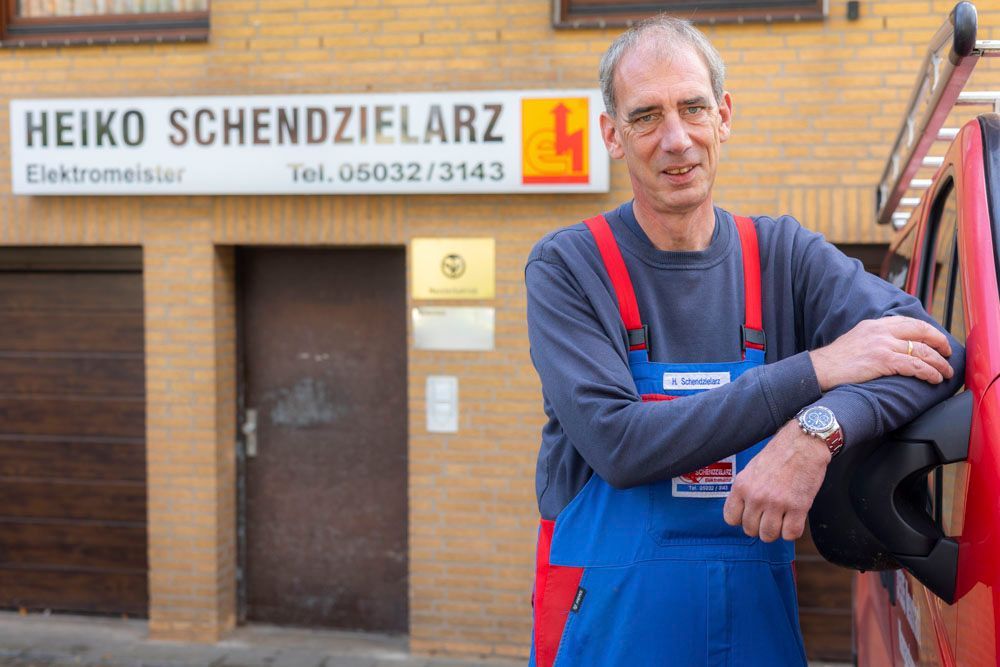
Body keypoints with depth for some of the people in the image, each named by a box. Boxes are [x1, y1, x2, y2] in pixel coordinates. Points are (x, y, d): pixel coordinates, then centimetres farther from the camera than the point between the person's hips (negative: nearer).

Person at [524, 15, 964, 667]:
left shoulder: (784, 254, 1)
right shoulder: (568, 268, -7)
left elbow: (937, 348, -11)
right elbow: (616, 443, -20)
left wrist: (817, 431, -30)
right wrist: (814, 370, -20)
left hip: (759, 614, 3)